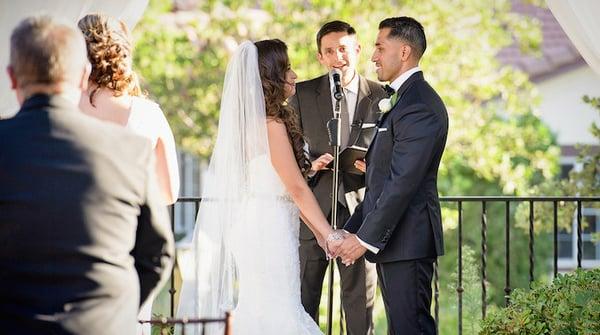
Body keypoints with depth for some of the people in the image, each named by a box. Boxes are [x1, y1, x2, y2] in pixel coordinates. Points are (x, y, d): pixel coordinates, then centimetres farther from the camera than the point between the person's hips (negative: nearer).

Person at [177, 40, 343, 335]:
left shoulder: (251, 120, 13)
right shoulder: (272, 123, -13)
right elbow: (296, 187, -14)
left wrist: (318, 232, 16)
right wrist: (330, 235, -9)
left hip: (251, 224, 9)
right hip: (268, 229, -9)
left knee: (257, 311, 10)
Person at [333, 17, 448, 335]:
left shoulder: (419, 105, -16)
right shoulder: (401, 99, 18)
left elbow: (403, 182, -22)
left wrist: (364, 238, -19)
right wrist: (352, 231, 13)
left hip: (407, 241, -10)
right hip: (392, 239, 10)